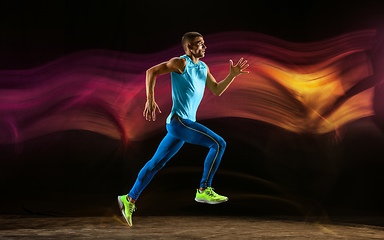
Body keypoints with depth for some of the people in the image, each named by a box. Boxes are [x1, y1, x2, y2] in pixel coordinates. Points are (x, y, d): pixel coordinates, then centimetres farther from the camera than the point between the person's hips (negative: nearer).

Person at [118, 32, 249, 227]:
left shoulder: (203, 67, 18)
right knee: (218, 143, -14)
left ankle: (130, 199, 17)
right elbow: (151, 71, -8)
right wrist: (150, 99, -16)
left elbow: (217, 90, 22)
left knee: (156, 163, 10)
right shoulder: (181, 63, -6)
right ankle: (204, 190, -9)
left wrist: (232, 75, 10)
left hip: (186, 123, 8)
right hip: (179, 121, -8)